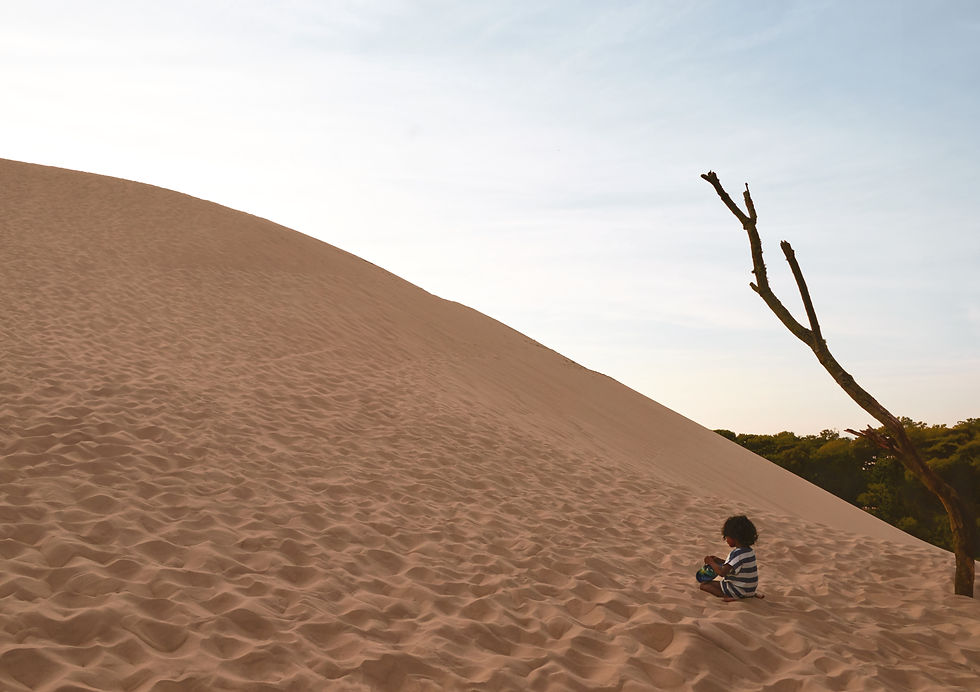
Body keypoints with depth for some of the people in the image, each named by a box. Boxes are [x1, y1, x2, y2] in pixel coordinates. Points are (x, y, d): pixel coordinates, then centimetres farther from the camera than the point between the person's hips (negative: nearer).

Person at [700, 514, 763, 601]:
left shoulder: (737, 553, -23)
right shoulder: (750, 551, 5)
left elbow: (722, 572, -28)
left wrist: (711, 562, -11)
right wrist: (719, 561, 11)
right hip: (750, 589, 8)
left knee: (704, 585, -5)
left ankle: (727, 596, -21)